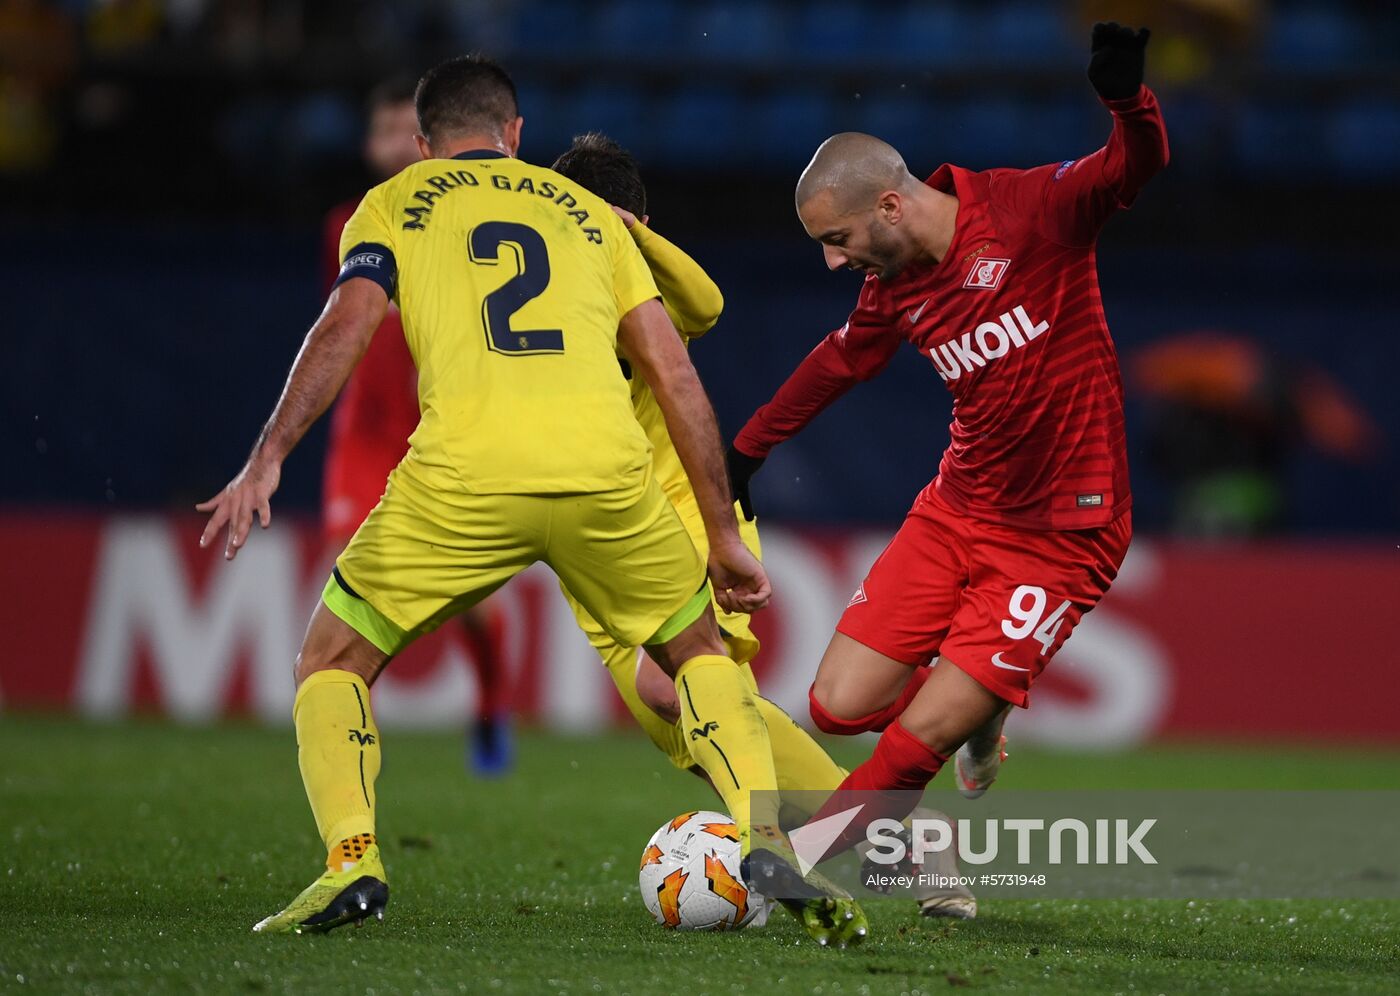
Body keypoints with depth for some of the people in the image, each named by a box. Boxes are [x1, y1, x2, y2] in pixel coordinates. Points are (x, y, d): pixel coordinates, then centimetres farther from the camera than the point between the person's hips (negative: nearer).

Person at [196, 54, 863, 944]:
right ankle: (767, 838, 3)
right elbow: (676, 375, 21)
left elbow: (348, 322, 2)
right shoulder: (587, 212, 28)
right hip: (608, 469, 2)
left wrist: (268, 459, -4)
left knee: (332, 663, 17)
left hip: (463, 473, -2)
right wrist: (724, 536, 24)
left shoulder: (395, 204, 22)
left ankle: (352, 863, -5)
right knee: (701, 653, 25)